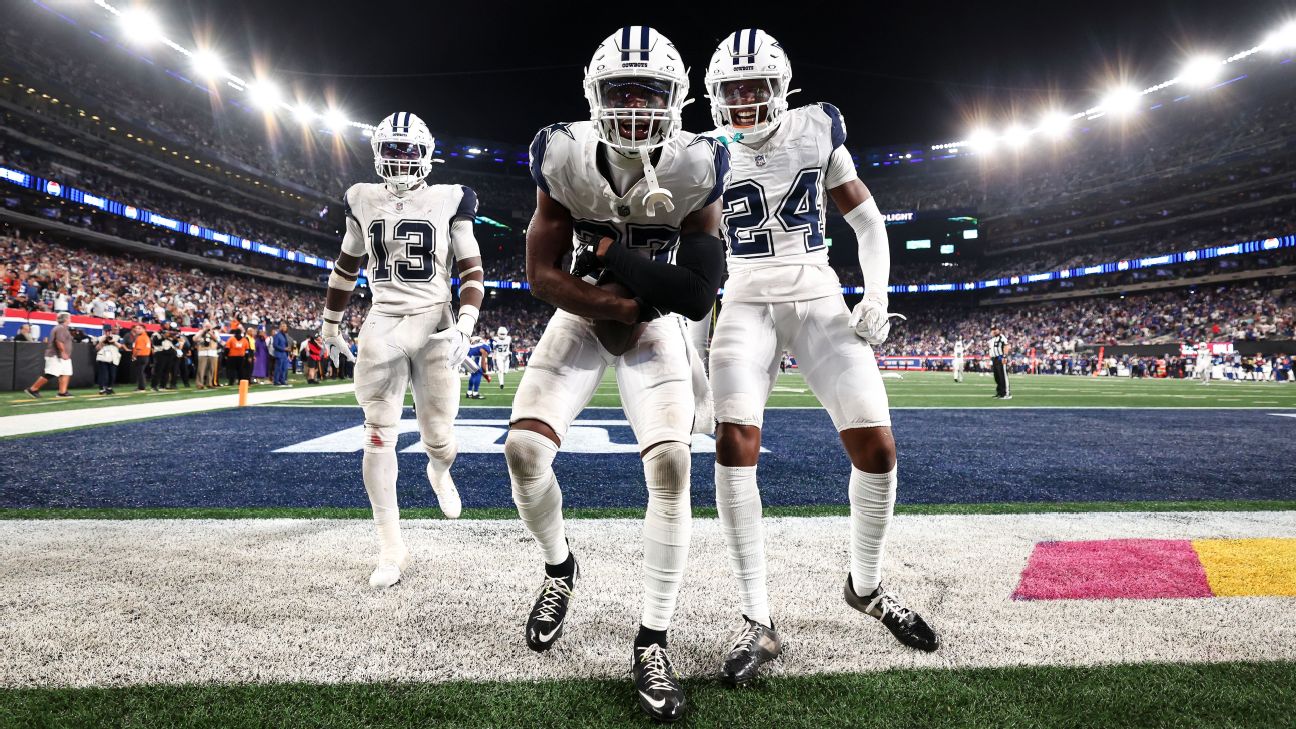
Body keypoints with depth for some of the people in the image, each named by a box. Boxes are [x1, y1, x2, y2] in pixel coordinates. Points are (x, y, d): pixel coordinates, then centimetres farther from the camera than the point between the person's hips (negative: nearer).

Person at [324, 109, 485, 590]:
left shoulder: (450, 200, 1)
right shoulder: (363, 200, 9)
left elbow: (472, 269, 1)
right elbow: (346, 265, 21)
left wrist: (465, 325, -13)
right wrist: (330, 322, 26)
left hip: (434, 325, -1)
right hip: (383, 325, 2)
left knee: (438, 437, 4)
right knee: (379, 436, -6)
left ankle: (439, 473, 44)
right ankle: (391, 548, 4)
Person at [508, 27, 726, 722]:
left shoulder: (695, 169, -17)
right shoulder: (566, 157, -15)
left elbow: (698, 294, -20)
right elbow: (542, 275, -13)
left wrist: (611, 254, -22)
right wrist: (624, 305, -20)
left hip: (654, 326, -1)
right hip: (580, 318, 1)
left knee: (671, 467, -16)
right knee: (523, 449, -14)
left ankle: (652, 643, 0)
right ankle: (558, 568, 19)